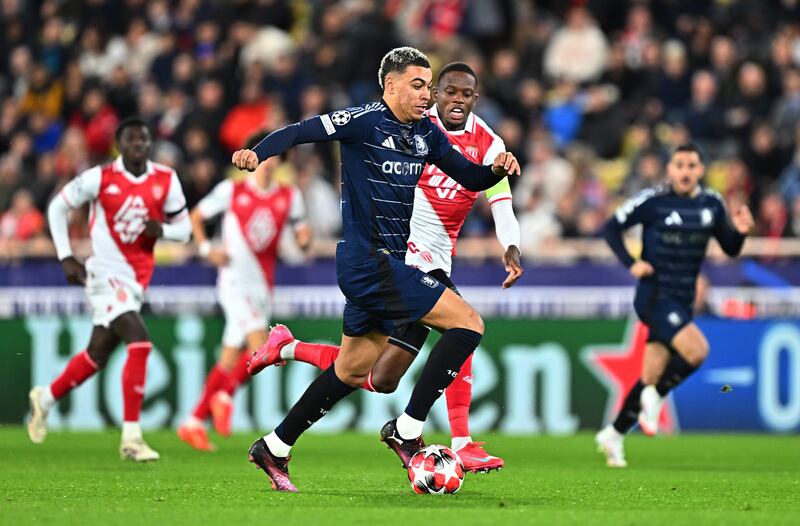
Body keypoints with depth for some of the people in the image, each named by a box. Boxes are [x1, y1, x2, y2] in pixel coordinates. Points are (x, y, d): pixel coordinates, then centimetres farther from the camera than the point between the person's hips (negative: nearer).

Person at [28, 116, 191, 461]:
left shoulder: (166, 180, 2)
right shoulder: (100, 178, -9)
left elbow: (183, 228, 9)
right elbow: (57, 207, 2)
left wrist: (162, 230, -14)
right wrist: (66, 257, -3)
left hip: (137, 278, 6)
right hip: (107, 273, -6)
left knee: (98, 354, 15)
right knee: (139, 343, -23)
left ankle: (45, 399, 41)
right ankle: (131, 437, -20)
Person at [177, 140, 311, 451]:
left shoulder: (289, 197, 10)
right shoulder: (231, 190, 1)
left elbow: (302, 233, 14)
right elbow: (195, 217, 10)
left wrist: (304, 238, -10)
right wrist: (206, 249, -5)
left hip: (263, 286, 5)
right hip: (236, 281, -5)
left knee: (230, 362, 5)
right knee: (259, 346, -23)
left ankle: (194, 423, 14)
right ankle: (224, 396, -2)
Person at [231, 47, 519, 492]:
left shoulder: (426, 133, 11)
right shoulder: (364, 121, -12)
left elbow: (470, 178, 17)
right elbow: (302, 132, -16)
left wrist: (497, 169, -5)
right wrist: (258, 154, -34)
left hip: (388, 263, 9)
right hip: (369, 262, -9)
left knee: (353, 371, 18)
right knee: (468, 323, -13)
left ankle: (274, 448, 28)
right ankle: (407, 430, -10)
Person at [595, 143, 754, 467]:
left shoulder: (712, 204, 7)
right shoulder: (652, 201, -8)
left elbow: (731, 250, 13)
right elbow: (611, 228, -1)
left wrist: (740, 231, -9)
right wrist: (630, 264, -14)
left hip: (682, 301, 6)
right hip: (654, 295, -6)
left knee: (652, 377, 8)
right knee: (697, 350, -26)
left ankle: (613, 434, 22)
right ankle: (654, 398, -2)